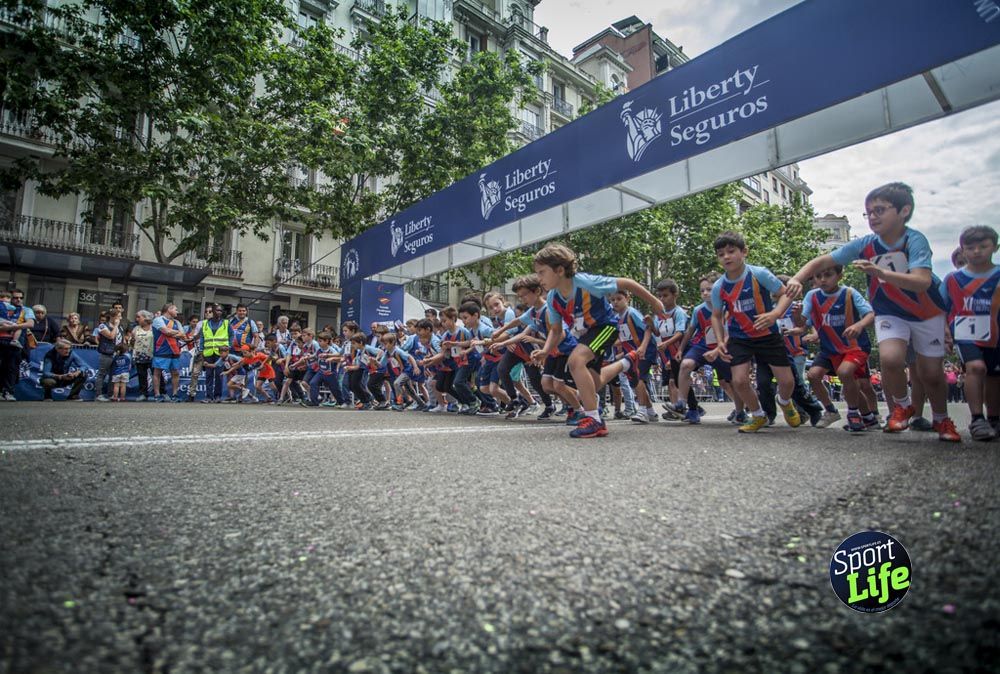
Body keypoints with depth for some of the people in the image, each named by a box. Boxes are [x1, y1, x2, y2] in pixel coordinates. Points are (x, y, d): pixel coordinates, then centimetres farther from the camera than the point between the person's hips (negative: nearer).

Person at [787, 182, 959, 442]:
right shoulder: (865, 244, -15)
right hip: (890, 313, 2)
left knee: (931, 373, 2)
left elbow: (923, 281, -39)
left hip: (927, 313, -1)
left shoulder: (915, 240, -26)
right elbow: (822, 261, -13)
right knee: (890, 358, -24)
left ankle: (942, 420, 33)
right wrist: (797, 279, -30)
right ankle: (903, 406, 7)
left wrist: (880, 272, -54)